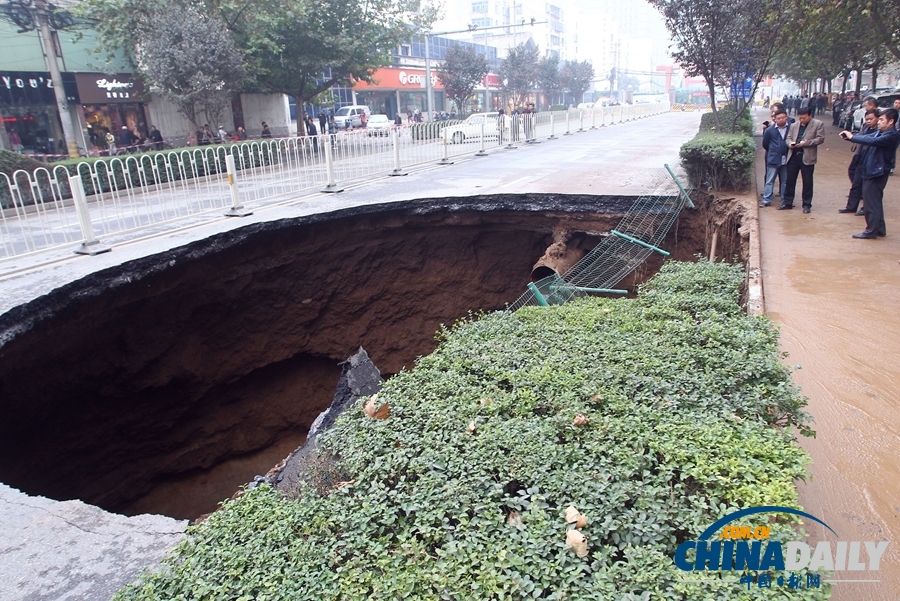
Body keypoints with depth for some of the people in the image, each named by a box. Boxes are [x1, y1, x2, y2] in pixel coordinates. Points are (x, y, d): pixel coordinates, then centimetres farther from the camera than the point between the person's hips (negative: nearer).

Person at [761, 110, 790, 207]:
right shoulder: (769, 131, -2)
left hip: (786, 160, 1)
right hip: (773, 160, -1)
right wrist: (772, 152, 12)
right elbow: (765, 144, 9)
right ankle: (766, 200, 6)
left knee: (785, 181, 11)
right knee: (770, 181, 2)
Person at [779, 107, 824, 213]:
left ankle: (807, 204, 13)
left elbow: (820, 139, -7)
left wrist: (806, 143, -18)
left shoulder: (818, 124, -2)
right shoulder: (794, 125, 11)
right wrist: (790, 143, -10)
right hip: (793, 156, 4)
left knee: (807, 182, 4)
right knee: (790, 180, 8)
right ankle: (787, 202, 19)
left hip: (807, 157, -4)